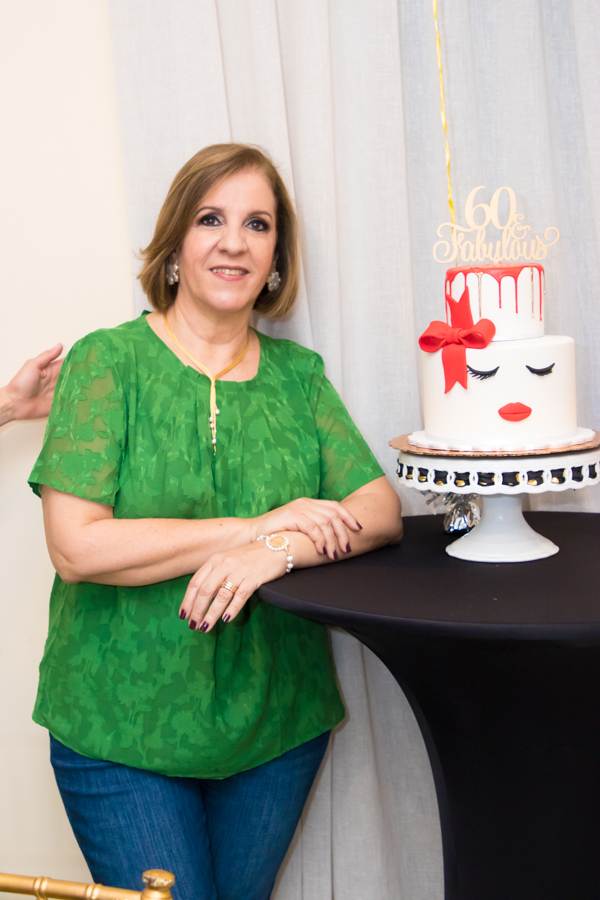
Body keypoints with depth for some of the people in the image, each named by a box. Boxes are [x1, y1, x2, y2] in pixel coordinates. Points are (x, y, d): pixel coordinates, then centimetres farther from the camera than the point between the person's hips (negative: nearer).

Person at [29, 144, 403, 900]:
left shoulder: (298, 375, 4)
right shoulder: (108, 362, -8)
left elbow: (381, 512, -3)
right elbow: (76, 546, -18)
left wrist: (276, 551, -24)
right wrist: (261, 524, -21)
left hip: (278, 721, 4)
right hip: (122, 726, -3)